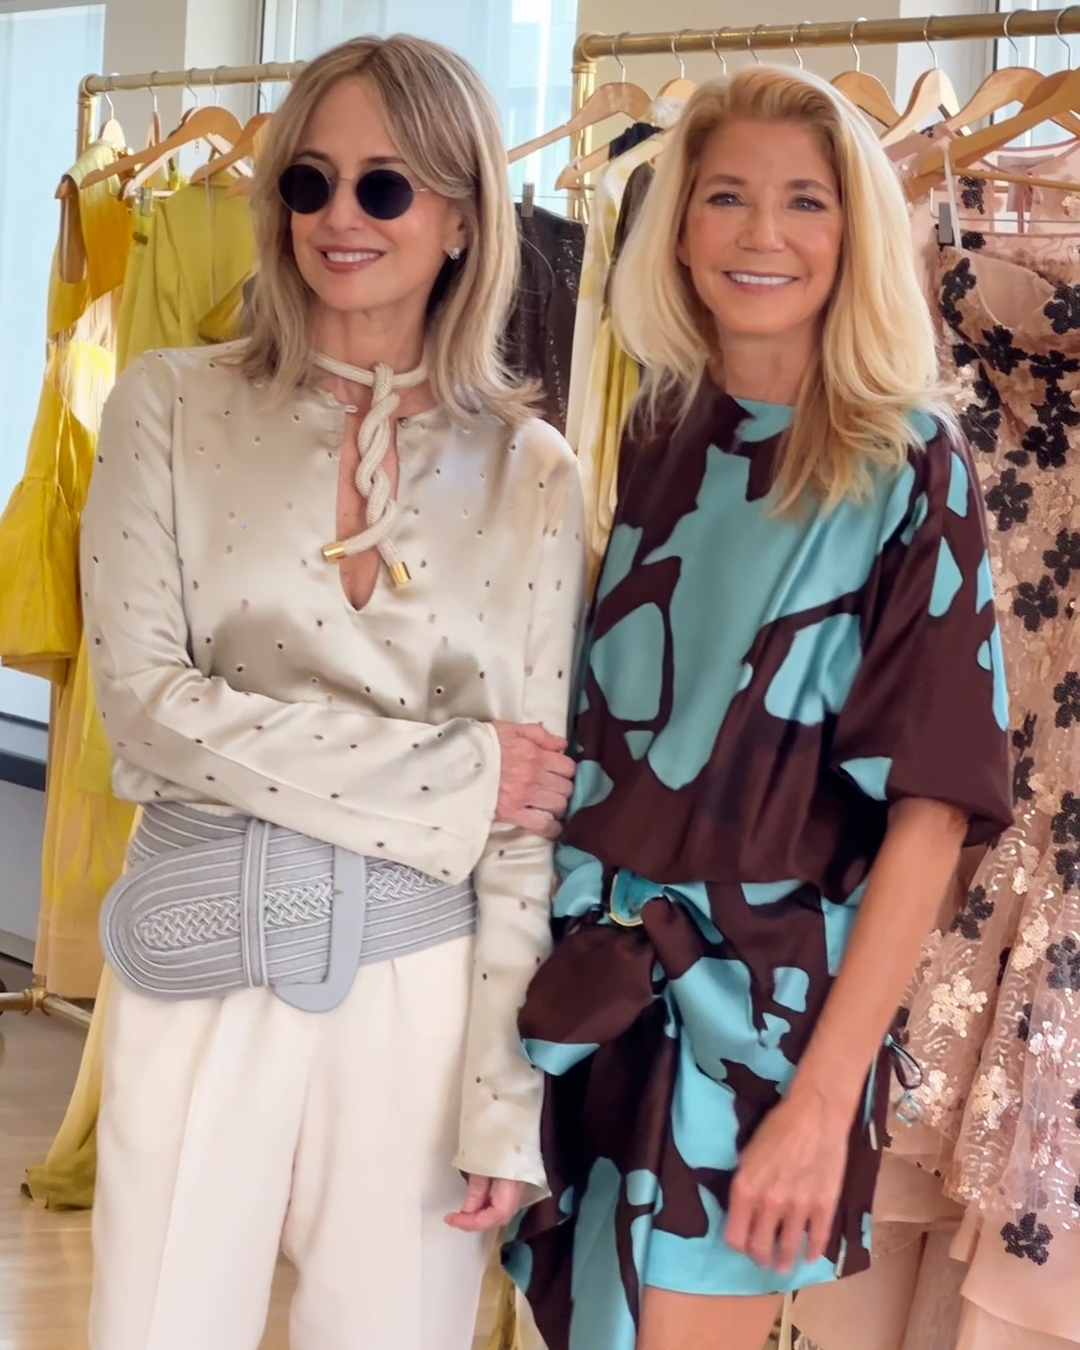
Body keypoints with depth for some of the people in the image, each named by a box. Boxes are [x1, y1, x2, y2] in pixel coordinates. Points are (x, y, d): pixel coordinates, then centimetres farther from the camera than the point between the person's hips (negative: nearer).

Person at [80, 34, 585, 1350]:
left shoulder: (532, 474, 2)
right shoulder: (172, 407, 1)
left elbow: (534, 816, 1)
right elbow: (146, 699, -9)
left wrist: (506, 1102, -4)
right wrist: (449, 772, -12)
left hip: (425, 976, 1)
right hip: (206, 960, 0)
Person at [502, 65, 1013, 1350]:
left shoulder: (908, 473, -11)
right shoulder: (663, 432, 4)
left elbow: (930, 809, -15)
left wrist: (825, 1093, -20)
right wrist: (553, 939, 7)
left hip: (759, 1003, -5)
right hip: (594, 974, 5)